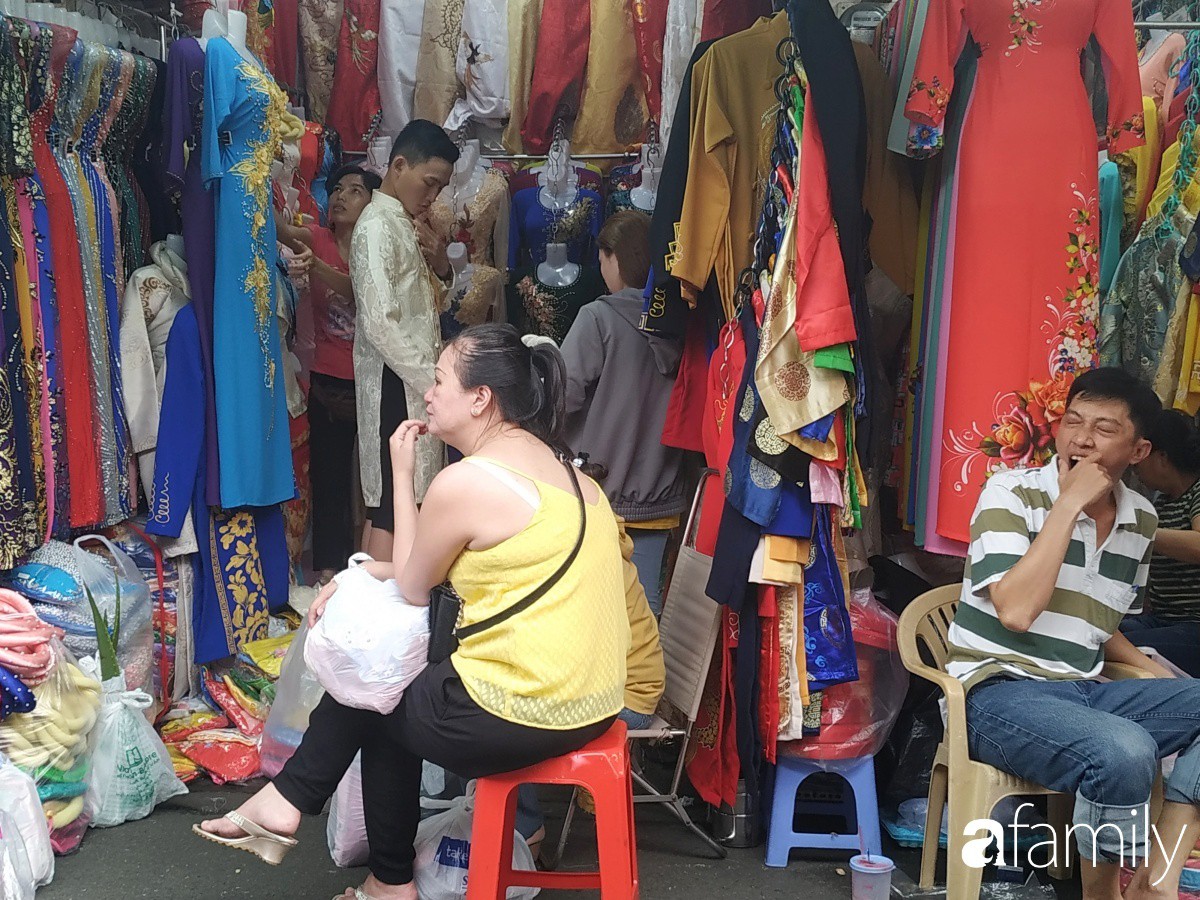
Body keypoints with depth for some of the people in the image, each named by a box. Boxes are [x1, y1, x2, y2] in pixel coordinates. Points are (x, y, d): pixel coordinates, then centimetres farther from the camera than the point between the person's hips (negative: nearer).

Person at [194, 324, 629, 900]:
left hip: (520, 715, -8)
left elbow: (413, 587, 0)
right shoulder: (555, 464, 11)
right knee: (396, 699, 26)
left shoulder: (464, 481, -16)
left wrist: (402, 472, 4)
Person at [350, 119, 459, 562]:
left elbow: (431, 302, 23)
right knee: (391, 509, -11)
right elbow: (381, 323, -20)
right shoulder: (377, 227, -11)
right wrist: (434, 381, -19)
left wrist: (440, 263, 3)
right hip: (395, 386, -10)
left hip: (417, 381, 10)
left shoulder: (407, 225, 17)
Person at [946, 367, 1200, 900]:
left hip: (1084, 691, 7)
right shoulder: (1012, 492, -8)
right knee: (1124, 752, -33)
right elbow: (1017, 611, -21)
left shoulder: (1141, 519, 10)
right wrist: (1069, 503, -17)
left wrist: (1153, 672, 5)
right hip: (999, 692, -7)